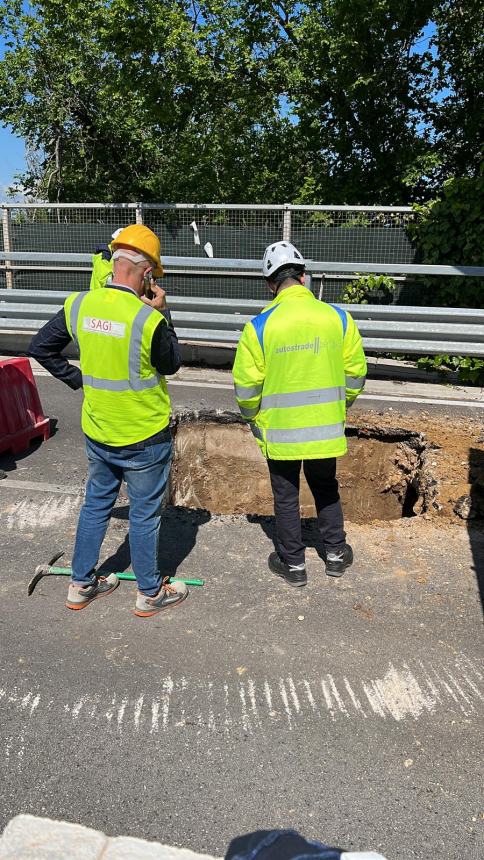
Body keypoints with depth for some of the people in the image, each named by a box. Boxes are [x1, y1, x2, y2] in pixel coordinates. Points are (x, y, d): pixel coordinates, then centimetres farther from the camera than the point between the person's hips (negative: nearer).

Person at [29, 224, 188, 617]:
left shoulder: (79, 304, -6)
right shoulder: (148, 318, -24)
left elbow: (41, 347, 4)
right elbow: (171, 364, -6)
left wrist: (79, 379, 10)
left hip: (97, 431, 5)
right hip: (144, 436, -5)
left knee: (96, 504, 21)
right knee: (144, 514, 11)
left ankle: (81, 585, 35)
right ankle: (150, 593, 28)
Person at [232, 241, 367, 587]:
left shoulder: (260, 325, -13)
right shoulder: (338, 317, -6)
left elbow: (246, 384, -10)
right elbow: (356, 373, 1)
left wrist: (253, 417, 9)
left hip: (280, 430, -2)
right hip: (325, 428, 3)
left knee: (286, 496, 14)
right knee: (326, 488, 23)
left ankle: (293, 563, 28)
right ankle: (336, 552, 36)